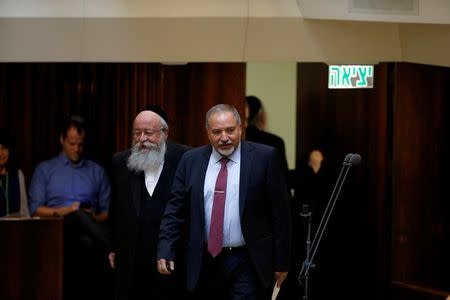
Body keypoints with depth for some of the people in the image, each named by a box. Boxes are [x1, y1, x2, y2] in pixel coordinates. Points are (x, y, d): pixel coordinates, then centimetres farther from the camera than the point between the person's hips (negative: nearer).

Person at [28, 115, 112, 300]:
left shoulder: (97, 171, 20)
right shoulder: (44, 169, 15)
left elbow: (109, 210, 16)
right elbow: (35, 209, 6)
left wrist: (95, 219, -6)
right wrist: (62, 211, -11)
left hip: (88, 229, 2)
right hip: (57, 229, -2)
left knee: (87, 242, -38)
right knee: (79, 215, -39)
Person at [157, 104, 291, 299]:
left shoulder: (264, 157, -4)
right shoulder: (191, 160, 6)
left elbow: (280, 212, -2)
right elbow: (176, 208, 6)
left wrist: (281, 261, -3)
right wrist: (165, 250, -6)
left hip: (247, 263, -3)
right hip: (205, 261, 3)